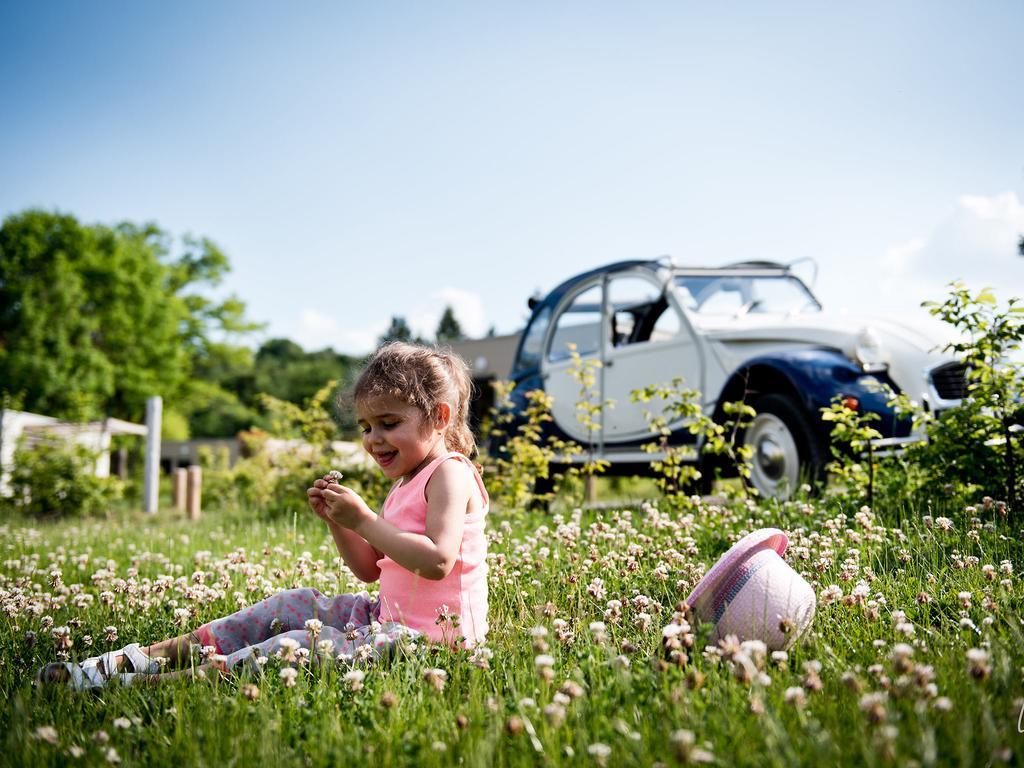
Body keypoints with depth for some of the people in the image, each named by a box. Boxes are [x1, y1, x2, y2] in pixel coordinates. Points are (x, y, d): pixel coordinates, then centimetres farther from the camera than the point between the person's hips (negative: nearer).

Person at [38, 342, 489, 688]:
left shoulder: (449, 473, -14)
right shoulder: (405, 485, 17)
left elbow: (437, 561, -28)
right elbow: (370, 570, 18)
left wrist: (363, 520, -23)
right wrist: (337, 521, 2)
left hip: (430, 630, -10)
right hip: (390, 613, 10)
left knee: (304, 644, -25)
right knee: (294, 606, 6)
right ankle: (156, 654, 3)